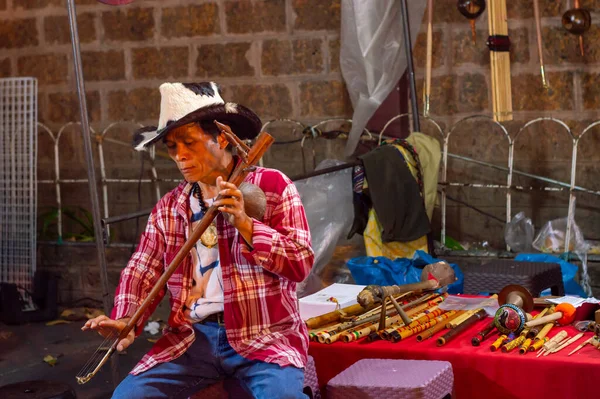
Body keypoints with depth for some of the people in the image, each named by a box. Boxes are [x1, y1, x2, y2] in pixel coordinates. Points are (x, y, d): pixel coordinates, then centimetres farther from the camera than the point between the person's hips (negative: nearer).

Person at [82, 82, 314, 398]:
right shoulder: (168, 208, 13)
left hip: (264, 336, -4)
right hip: (193, 337, 4)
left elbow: (301, 263, -8)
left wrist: (244, 223, -19)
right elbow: (143, 271, 13)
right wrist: (126, 320, -6)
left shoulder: (272, 186, -1)